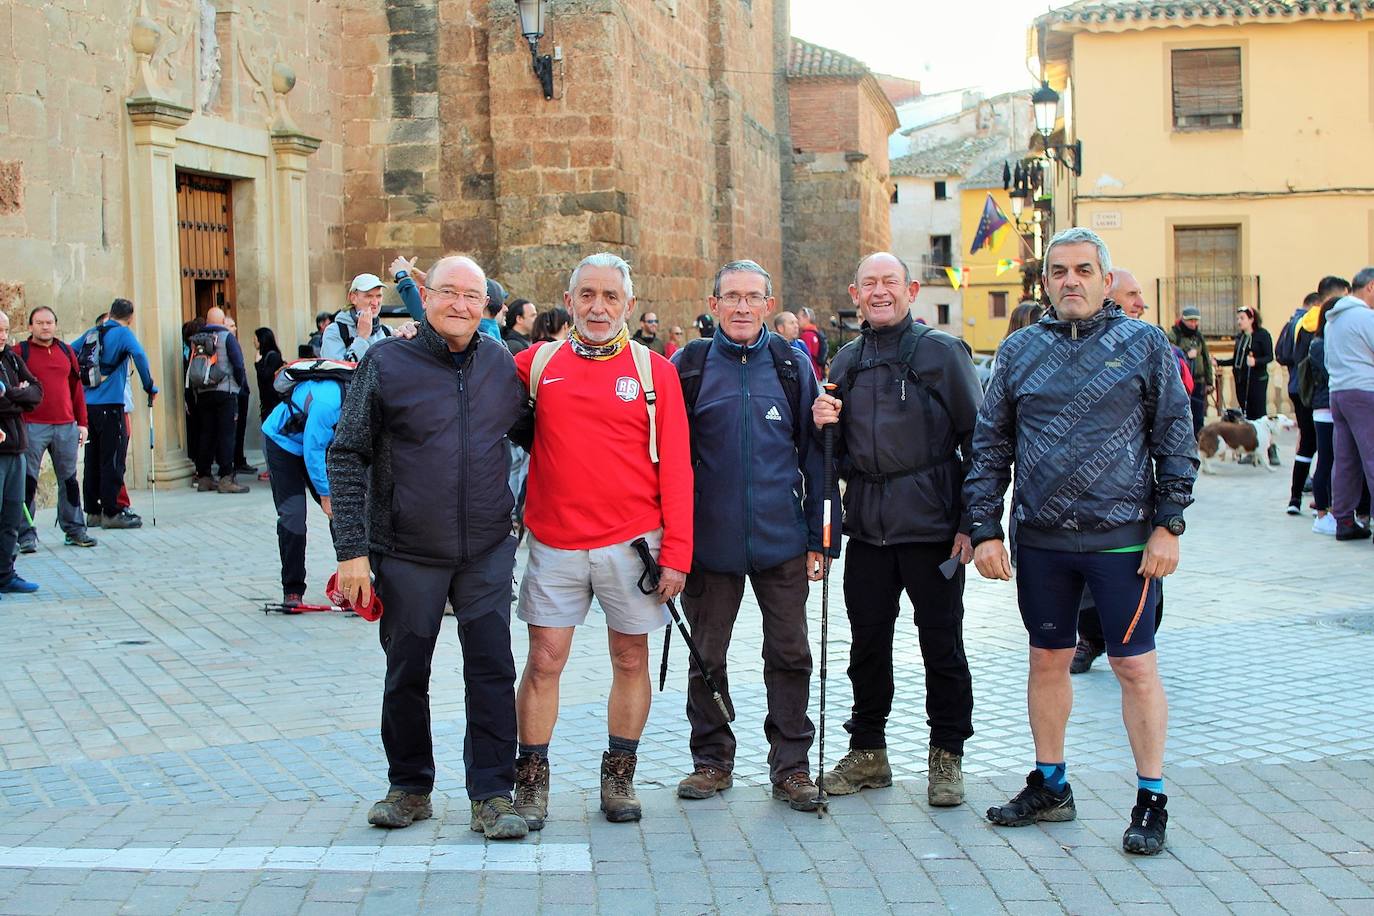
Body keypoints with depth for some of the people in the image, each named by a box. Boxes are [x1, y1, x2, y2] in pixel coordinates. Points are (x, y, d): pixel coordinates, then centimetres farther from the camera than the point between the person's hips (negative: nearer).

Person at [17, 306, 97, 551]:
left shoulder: (67, 352, 14)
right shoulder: (21, 352, 2)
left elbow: (77, 388, 16)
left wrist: (82, 422, 12)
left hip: (66, 427, 4)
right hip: (32, 427, -4)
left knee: (69, 480, 9)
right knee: (27, 481, -2)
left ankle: (74, 530, 18)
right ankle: (26, 534, 5)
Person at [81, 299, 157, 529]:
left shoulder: (91, 333, 13)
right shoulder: (123, 333, -5)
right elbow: (139, 356, -20)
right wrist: (150, 387, -10)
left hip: (87, 404, 6)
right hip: (110, 404, -6)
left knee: (93, 458, 12)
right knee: (113, 459, -3)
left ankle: (92, 511, 17)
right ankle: (110, 513, -3)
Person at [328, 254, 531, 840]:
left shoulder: (500, 364, 4)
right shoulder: (385, 363, -5)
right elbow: (347, 458, -4)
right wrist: (351, 549, -10)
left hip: (487, 551, 2)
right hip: (407, 552, -2)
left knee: (492, 671, 0)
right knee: (406, 674, 9)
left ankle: (492, 796, 9)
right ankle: (409, 788, 25)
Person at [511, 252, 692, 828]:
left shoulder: (654, 370, 1)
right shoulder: (536, 364, 4)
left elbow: (676, 466, -1)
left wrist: (676, 552, -6)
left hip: (631, 543, 0)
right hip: (555, 544, 0)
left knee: (631, 661, 7)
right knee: (544, 661, 0)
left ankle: (619, 776, 22)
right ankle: (531, 781, 12)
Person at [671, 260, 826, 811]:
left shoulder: (792, 365, 4)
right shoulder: (689, 367, 1)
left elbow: (813, 454, 6)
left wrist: (817, 537, 2)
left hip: (781, 540, 0)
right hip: (710, 540, 0)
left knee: (790, 656, 5)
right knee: (706, 658, 8)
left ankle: (791, 766, 16)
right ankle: (713, 761, 23)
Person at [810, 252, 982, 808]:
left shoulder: (941, 351, -3)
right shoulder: (846, 360, 12)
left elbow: (977, 438, -5)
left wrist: (971, 522, -10)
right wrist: (826, 424, -4)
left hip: (931, 526, -4)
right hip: (868, 526, 5)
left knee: (942, 645, 4)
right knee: (867, 642, 11)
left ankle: (947, 757, 17)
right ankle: (867, 752, 24)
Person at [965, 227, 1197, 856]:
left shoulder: (1144, 344, 0)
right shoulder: (1020, 350, 7)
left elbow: (1176, 438, 1)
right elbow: (990, 445, 9)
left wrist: (1168, 524, -6)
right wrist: (986, 531, 3)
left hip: (1121, 538, -3)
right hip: (1041, 541, 3)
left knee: (1135, 666, 1)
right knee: (1047, 661, 13)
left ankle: (1151, 801, 12)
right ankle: (1049, 786, 27)